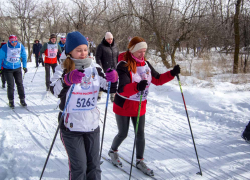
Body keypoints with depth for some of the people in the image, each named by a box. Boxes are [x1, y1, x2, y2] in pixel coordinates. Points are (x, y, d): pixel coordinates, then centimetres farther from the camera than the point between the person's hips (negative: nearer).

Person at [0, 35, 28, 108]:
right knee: (10, 85, -4)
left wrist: (24, 66, 12)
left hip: (17, 68, 2)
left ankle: (22, 100, 10)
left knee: (20, 83, 0)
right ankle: (11, 101, 7)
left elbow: (24, 57, 10)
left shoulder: (21, 46, -6)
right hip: (7, 69, -2)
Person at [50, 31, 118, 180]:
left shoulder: (95, 68, 4)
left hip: (92, 124, 4)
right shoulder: (64, 69, -7)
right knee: (79, 167, 1)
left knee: (94, 165, 14)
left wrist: (113, 79, -18)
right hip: (71, 126, -4)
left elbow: (109, 88, 4)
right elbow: (55, 91, -24)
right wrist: (68, 79, -43)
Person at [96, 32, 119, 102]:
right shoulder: (101, 46, -5)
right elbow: (98, 58, -8)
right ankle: (98, 96, 19)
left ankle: (113, 97, 20)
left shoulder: (115, 46, 10)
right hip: (104, 70, -4)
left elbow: (118, 57, 17)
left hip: (114, 69, 4)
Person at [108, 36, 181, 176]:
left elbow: (158, 80, 8)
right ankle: (113, 151, 41)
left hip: (140, 106, 5)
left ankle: (140, 161, 30)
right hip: (123, 106, -5)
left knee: (140, 134, 11)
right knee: (123, 134, 11)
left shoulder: (146, 64, -1)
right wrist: (137, 87, -53)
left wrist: (172, 74, -9)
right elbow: (122, 89, -34)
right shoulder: (124, 66, -22)